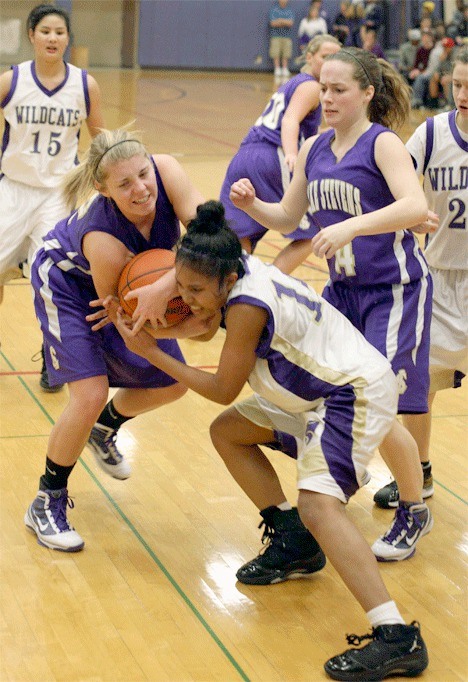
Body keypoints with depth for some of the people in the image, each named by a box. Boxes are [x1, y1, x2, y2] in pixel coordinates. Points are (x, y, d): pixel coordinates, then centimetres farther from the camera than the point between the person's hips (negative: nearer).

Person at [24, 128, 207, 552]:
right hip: (67, 282, -6)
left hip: (129, 286, 6)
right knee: (90, 396, -19)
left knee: (172, 384, 11)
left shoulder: (166, 171, -34)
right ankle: (47, 504, 3)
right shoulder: (102, 238, -43)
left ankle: (104, 430, 42)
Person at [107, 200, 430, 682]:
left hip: (357, 393, -10)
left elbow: (223, 389, -15)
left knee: (318, 504, -28)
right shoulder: (239, 268, -2)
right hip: (320, 391, 10)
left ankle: (397, 639, -35)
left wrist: (150, 353, -11)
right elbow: (205, 324, 18)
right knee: (227, 432, 17)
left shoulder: (248, 305, -27)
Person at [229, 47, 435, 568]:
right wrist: (251, 205, -6)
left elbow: (416, 207, -30)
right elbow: (287, 217, 14)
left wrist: (352, 225, -42)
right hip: (343, 288, 7)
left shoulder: (383, 143, -14)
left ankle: (414, 513, 12)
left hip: (394, 290, -7)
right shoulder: (314, 149, 6)